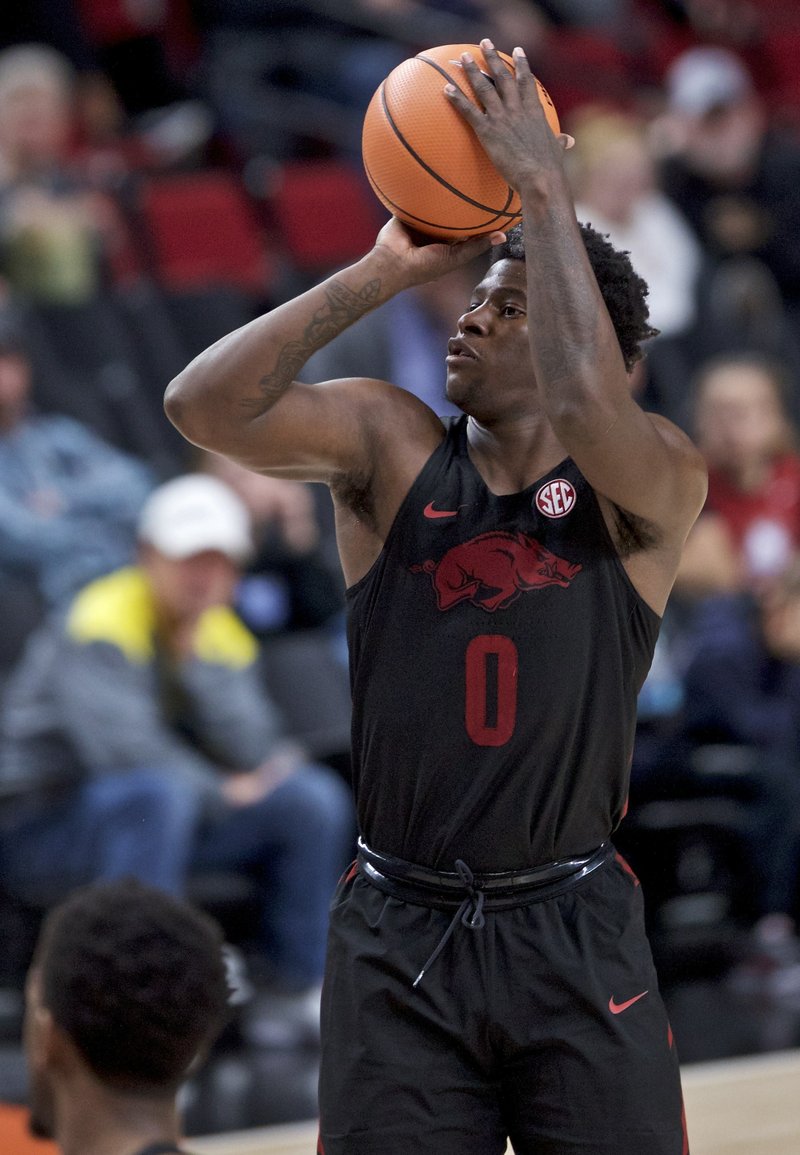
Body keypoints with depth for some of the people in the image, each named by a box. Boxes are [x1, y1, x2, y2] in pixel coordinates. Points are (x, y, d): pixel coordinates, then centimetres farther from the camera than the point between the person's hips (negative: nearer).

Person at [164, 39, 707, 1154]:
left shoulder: (651, 482, -3)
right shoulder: (391, 446, 3)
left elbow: (586, 405, -27)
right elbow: (203, 406, -12)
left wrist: (542, 186, -21)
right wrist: (384, 271, -13)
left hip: (575, 934, -1)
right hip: (398, 935, 2)